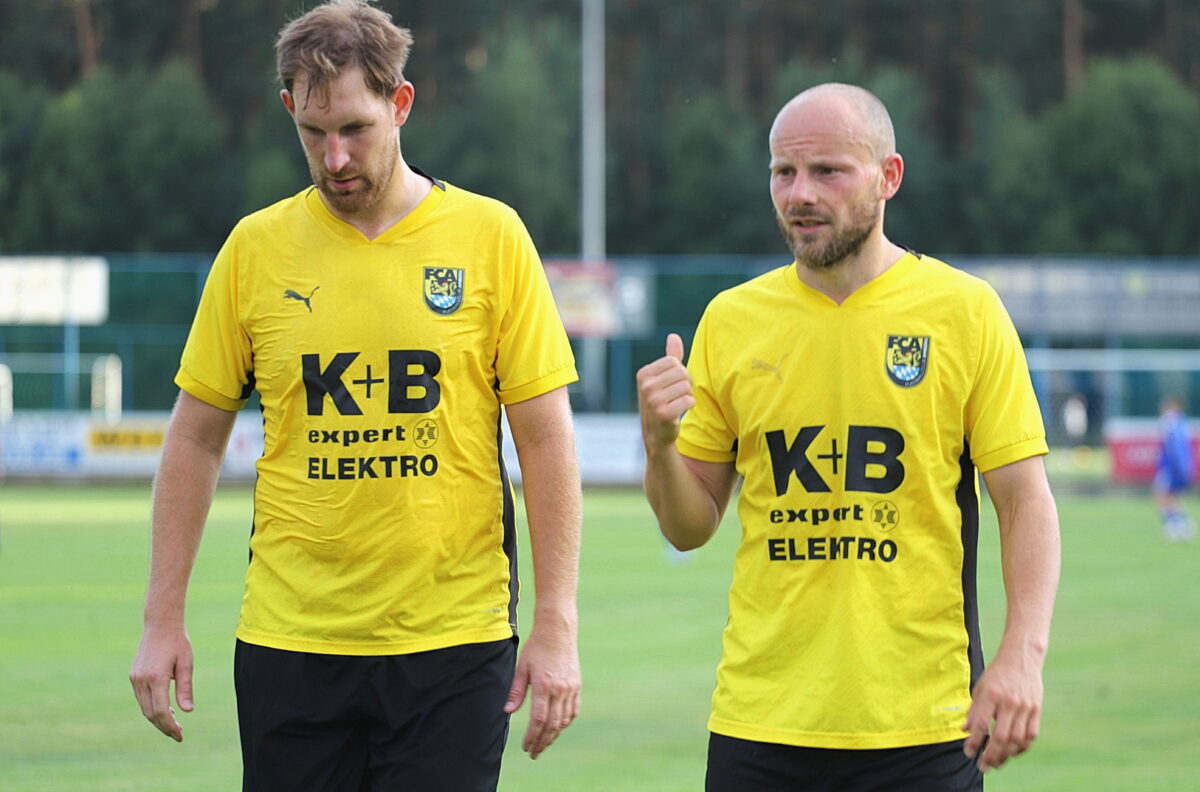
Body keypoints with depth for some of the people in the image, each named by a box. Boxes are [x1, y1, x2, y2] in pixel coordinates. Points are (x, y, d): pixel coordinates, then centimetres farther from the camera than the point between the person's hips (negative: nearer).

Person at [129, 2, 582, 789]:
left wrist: (556, 627, -6)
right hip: (289, 644, 1)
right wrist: (163, 620, 5)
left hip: (453, 643, -1)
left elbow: (547, 440, 0)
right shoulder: (255, 249, 4)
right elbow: (196, 440, 10)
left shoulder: (490, 236, 0)